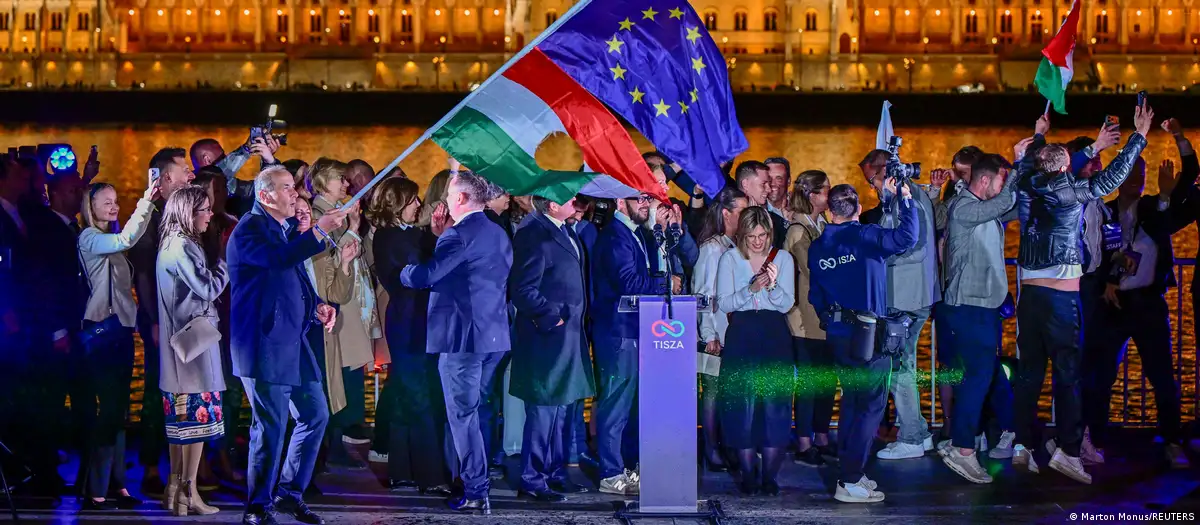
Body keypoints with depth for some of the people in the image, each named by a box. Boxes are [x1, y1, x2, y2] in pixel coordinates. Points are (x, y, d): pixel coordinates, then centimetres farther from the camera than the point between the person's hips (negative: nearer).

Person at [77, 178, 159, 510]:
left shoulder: (111, 239, 17)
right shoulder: (89, 237, -9)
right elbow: (125, 240, -26)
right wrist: (145, 202, -30)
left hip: (121, 327, 8)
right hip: (101, 327, -8)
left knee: (119, 409, 9)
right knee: (109, 408, -11)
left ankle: (117, 483, 14)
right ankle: (96, 490, -8)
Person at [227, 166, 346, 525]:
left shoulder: (287, 229, 16)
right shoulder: (250, 228, -10)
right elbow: (279, 258, -31)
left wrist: (316, 306, 8)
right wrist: (320, 229, -29)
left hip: (292, 341, 9)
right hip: (263, 344, -9)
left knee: (315, 415, 10)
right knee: (271, 427, -5)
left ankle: (289, 494, 23)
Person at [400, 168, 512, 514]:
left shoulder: (459, 233, -15)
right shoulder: (498, 234, 14)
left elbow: (423, 276, -18)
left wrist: (404, 270, 3)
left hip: (462, 337, -9)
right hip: (494, 336, 9)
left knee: (463, 415, -4)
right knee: (478, 412, 17)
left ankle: (475, 492, -4)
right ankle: (477, 481, 25)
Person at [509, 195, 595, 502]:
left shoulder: (564, 231, 12)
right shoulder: (534, 235, -17)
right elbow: (523, 290, -21)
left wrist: (575, 320, 13)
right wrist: (553, 318, -17)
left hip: (567, 336, 10)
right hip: (546, 338, -10)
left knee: (559, 409, 16)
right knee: (543, 410, -5)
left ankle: (554, 473, 25)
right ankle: (532, 481, 2)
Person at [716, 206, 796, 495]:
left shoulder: (783, 258, 7)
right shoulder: (730, 258, 5)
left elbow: (787, 304, 1)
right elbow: (723, 303, -3)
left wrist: (773, 285, -18)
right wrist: (751, 289, -17)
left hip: (775, 336, 0)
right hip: (741, 336, 0)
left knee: (775, 402, -4)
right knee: (742, 403, -2)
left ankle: (769, 474, 2)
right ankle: (748, 474, 6)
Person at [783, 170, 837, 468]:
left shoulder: (822, 226, 14)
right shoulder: (798, 231, -12)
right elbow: (815, 273, -15)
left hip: (826, 317, 8)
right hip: (808, 317, -8)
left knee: (828, 379, 11)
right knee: (809, 381, -4)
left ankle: (821, 439, 21)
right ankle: (803, 446, 2)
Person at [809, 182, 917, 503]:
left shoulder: (817, 248, 6)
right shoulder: (865, 236, -12)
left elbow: (815, 296, 12)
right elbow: (906, 236, -25)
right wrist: (904, 198, -12)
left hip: (837, 335, 7)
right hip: (868, 336, -7)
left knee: (851, 402, 18)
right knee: (871, 406, -2)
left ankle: (850, 472, 23)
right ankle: (849, 482, -5)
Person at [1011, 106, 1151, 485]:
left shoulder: (1027, 190, 6)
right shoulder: (1075, 192, -6)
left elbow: (1024, 166, 28)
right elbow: (1115, 174, 5)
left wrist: (1039, 136, 44)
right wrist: (1139, 135, 16)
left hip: (1030, 292, 5)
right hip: (1062, 294, -5)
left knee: (1029, 371, 8)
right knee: (1068, 373, -4)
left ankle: (1022, 446, 8)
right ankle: (1068, 450, -9)